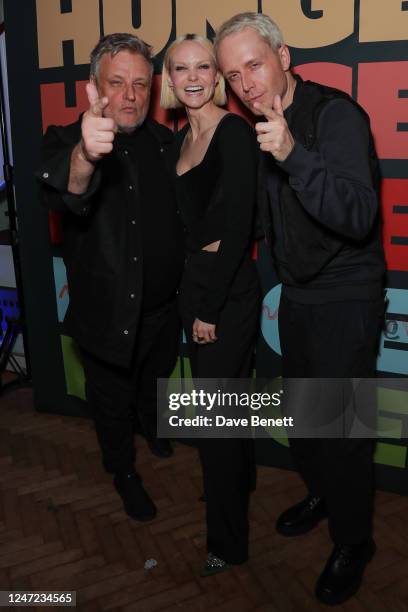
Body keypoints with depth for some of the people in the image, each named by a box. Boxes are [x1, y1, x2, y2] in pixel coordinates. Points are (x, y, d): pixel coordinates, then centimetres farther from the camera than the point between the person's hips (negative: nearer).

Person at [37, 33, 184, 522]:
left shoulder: (165, 142, -1)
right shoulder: (66, 141, -16)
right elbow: (62, 194, -40)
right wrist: (85, 156, -60)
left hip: (164, 306, 5)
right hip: (107, 312, -4)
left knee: (156, 381, 29)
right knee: (113, 403, 15)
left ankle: (153, 428, 62)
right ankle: (125, 476, 43)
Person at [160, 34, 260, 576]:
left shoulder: (234, 131, -14)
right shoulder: (181, 139, 11)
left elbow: (239, 227, -19)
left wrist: (211, 308, -16)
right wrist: (193, 296, 2)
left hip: (230, 291, -7)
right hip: (193, 282, 8)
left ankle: (228, 541, 21)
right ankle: (236, 484, 45)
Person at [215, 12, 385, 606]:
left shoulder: (336, 114, -18)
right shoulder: (260, 126, 6)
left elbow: (358, 216, -30)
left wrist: (293, 154, -39)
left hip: (347, 299, -7)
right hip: (297, 295, 7)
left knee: (342, 427, 0)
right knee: (301, 412, 19)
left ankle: (353, 541, 23)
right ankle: (321, 492, 44)